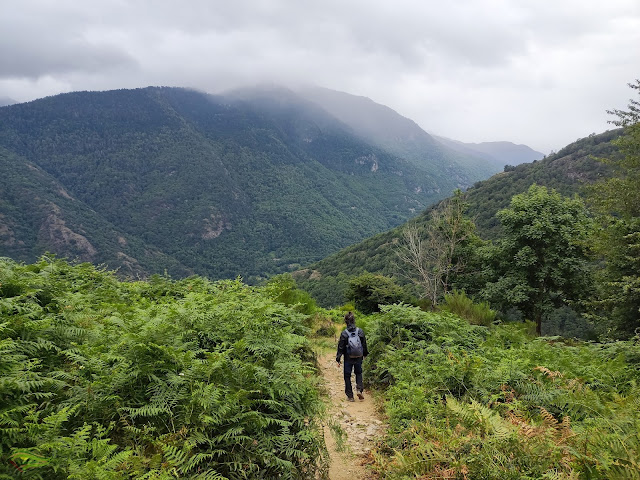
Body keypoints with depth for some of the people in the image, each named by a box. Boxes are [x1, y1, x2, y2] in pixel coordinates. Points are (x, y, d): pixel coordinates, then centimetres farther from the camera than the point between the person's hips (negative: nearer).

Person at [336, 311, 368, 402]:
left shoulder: (344, 333, -13)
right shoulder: (360, 331, -5)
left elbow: (341, 347, -10)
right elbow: (364, 344, 6)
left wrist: (338, 359, -4)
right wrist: (365, 354, 23)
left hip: (348, 358, -2)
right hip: (359, 357, 3)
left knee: (347, 376, 10)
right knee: (358, 373, 22)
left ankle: (350, 396, 12)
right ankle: (359, 389, 1)